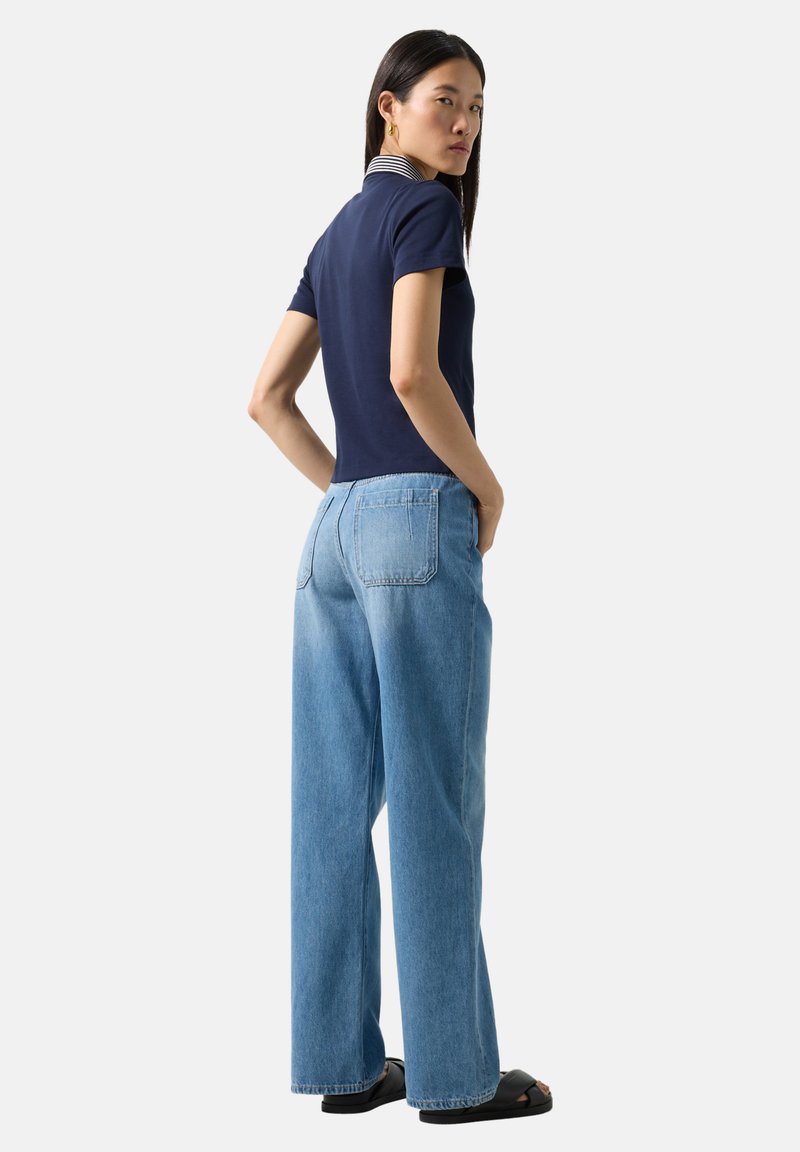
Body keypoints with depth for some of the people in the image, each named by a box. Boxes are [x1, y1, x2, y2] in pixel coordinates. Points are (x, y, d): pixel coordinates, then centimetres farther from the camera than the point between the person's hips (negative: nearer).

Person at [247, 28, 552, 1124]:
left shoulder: (338, 233, 19)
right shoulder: (423, 208, -7)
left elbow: (267, 397, 17)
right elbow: (413, 374, -20)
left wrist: (351, 498, 14)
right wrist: (488, 489, -7)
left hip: (334, 532, 8)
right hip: (422, 521, -8)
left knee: (336, 804, 7)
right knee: (436, 804, -3)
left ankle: (341, 1058, 12)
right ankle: (453, 1069, 4)